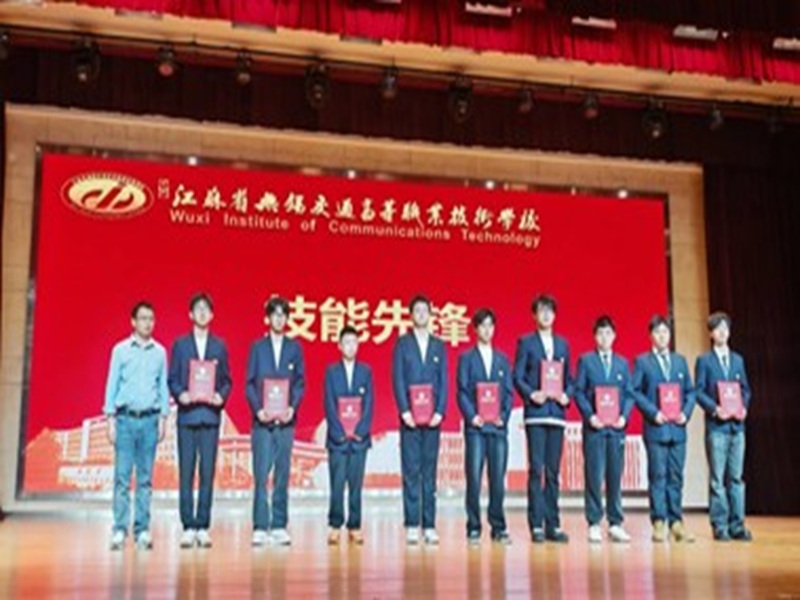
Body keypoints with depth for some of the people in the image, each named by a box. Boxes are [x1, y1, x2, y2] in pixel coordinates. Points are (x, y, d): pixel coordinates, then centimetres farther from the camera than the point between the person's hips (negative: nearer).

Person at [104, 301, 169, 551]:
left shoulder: (160, 352, 9)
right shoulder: (120, 350, 4)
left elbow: (163, 386, 11)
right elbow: (112, 385, 4)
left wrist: (163, 418, 4)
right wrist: (111, 420, -2)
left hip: (150, 419, 2)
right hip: (125, 418, -2)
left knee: (145, 478, 3)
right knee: (122, 476, -4)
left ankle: (142, 530, 6)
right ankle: (120, 529, -1)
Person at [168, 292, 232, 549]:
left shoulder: (219, 346, 11)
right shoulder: (180, 344, 8)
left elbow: (226, 380, 10)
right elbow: (172, 379, 6)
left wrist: (221, 396, -9)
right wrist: (179, 394, -13)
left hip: (210, 416, 1)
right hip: (187, 415, -1)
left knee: (207, 473, 0)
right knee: (186, 474, 0)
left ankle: (203, 527, 6)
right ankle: (188, 527, 6)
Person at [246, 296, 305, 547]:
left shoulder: (294, 348, 10)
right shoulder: (257, 347, 7)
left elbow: (300, 382, 7)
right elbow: (250, 383, 4)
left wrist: (293, 407, -9)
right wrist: (258, 409, -11)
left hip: (286, 420, 1)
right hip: (262, 420, -1)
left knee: (282, 475, 4)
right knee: (261, 475, -4)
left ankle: (279, 526, 11)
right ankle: (260, 528, 0)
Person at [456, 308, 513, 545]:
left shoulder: (502, 359, 15)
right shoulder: (466, 358, 7)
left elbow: (509, 392, 11)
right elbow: (462, 391, 1)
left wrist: (503, 416, -4)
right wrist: (472, 416, -11)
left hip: (498, 426, 2)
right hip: (475, 427, -2)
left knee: (498, 479, 2)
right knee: (474, 478, -4)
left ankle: (498, 527, 11)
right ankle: (473, 528, 3)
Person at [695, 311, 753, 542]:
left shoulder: (738, 360, 15)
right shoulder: (704, 361, 2)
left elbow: (745, 389, 15)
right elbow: (699, 392, -3)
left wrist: (744, 407, -4)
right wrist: (715, 409, -16)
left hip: (737, 425, 4)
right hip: (716, 426, -4)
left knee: (736, 477, 5)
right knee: (717, 478, -2)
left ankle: (737, 525, 9)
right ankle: (720, 526, 3)